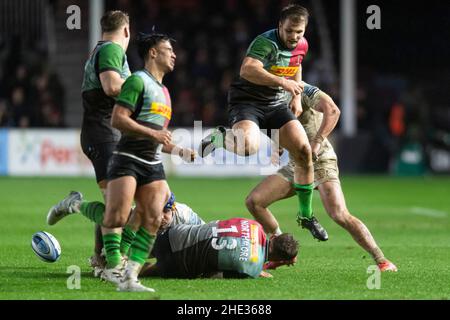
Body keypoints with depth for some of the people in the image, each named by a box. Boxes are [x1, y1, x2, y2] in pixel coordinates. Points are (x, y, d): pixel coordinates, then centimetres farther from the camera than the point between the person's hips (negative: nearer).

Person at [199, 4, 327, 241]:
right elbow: (247, 70, -39)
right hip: (247, 102, -7)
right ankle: (219, 137, 1)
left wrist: (296, 97, 17)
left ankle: (306, 215, 12)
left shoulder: (301, 45, 4)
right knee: (248, 146, -36)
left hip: (277, 105, 7)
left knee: (304, 152, -5)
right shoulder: (266, 42, -23)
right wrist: (283, 82, -43)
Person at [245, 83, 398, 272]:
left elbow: (333, 111, -29)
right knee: (253, 201, -4)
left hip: (320, 162, -8)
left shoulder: (304, 90, -13)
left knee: (340, 216, -23)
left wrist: (317, 142, -35)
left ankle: (381, 260, -14)